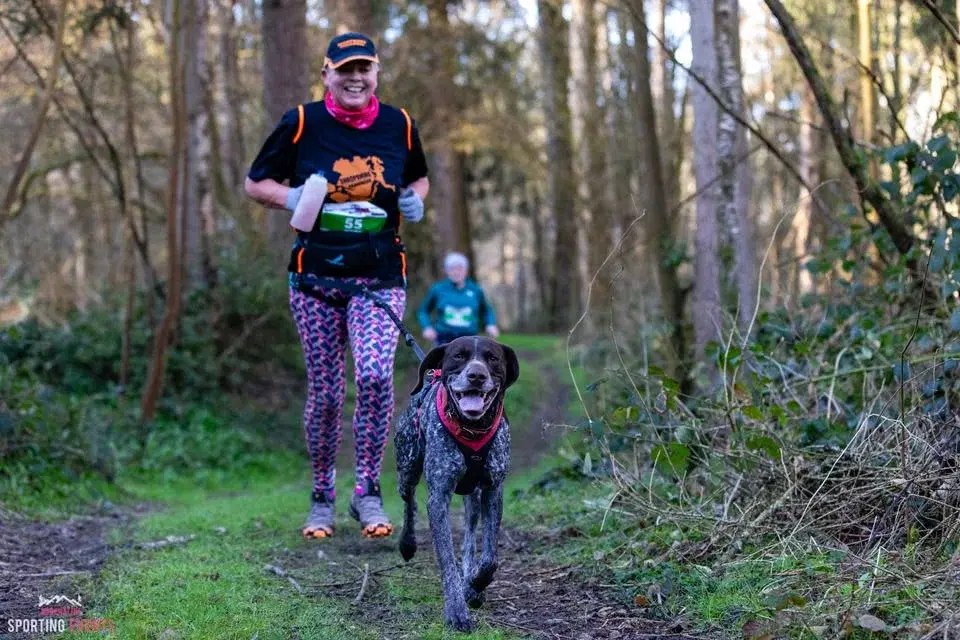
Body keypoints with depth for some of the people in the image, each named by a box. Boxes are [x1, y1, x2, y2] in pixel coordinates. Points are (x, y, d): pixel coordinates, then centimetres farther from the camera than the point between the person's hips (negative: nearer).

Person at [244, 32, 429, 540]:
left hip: (380, 276, 0)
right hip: (315, 275, 0)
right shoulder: (301, 123, 0)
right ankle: (322, 498, 22)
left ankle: (367, 491, -4)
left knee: (375, 374, -21)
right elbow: (255, 183, 8)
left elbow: (419, 178, 24)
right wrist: (293, 197, -12)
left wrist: (414, 199, 1)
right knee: (325, 392, 3)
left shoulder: (399, 126, 6)